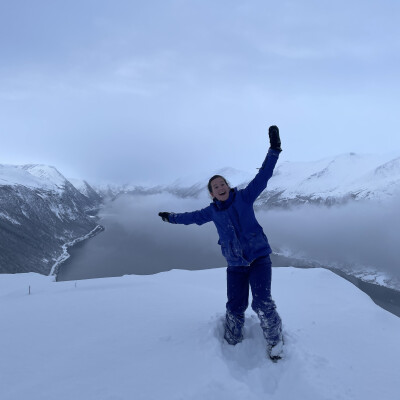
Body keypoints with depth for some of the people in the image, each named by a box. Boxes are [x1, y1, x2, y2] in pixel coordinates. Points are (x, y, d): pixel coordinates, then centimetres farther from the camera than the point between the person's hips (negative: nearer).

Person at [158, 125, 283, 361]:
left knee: (262, 303, -15)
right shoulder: (212, 211, 7)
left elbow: (263, 176, -9)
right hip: (236, 265, 3)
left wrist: (274, 150, -19)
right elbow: (193, 217, 25)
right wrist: (171, 217, 36)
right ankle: (233, 344, 23)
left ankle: (275, 339, 11)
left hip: (259, 258, -3)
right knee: (235, 308, -1)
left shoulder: (244, 197, -3)